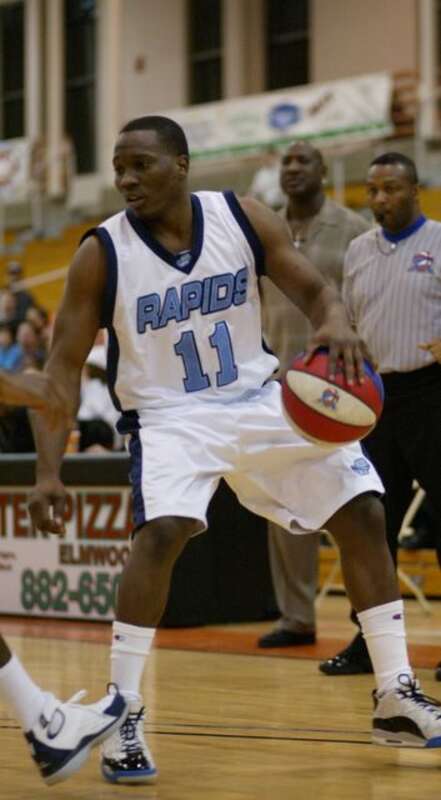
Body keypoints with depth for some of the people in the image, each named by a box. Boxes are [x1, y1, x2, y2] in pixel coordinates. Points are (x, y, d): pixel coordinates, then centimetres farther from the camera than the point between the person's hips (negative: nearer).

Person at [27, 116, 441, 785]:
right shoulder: (102, 253, -14)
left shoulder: (244, 219, -8)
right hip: (170, 413, -4)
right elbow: (64, 365, -12)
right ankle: (123, 717, -18)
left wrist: (335, 324, -28)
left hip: (258, 398, 4)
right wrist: (48, 472, -21)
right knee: (161, 531, -30)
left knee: (362, 511, -1)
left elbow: (314, 290, -2)